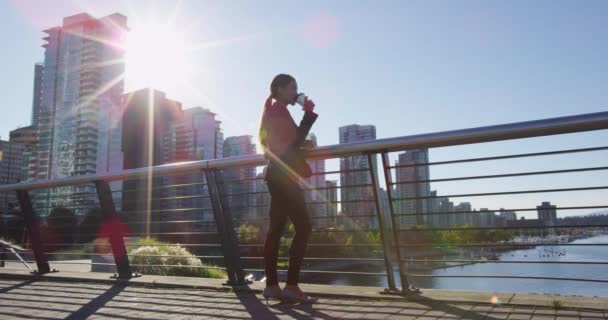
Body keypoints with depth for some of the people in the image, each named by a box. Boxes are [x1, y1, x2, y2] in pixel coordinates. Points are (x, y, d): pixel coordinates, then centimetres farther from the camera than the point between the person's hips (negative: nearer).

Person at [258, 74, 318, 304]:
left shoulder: (275, 113, 21)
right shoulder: (277, 112, -8)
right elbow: (292, 144, -15)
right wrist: (309, 114, -12)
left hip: (279, 176, 10)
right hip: (283, 176, -10)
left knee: (276, 229, 5)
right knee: (303, 227, -11)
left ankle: (272, 286, 6)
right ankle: (291, 286, -13)